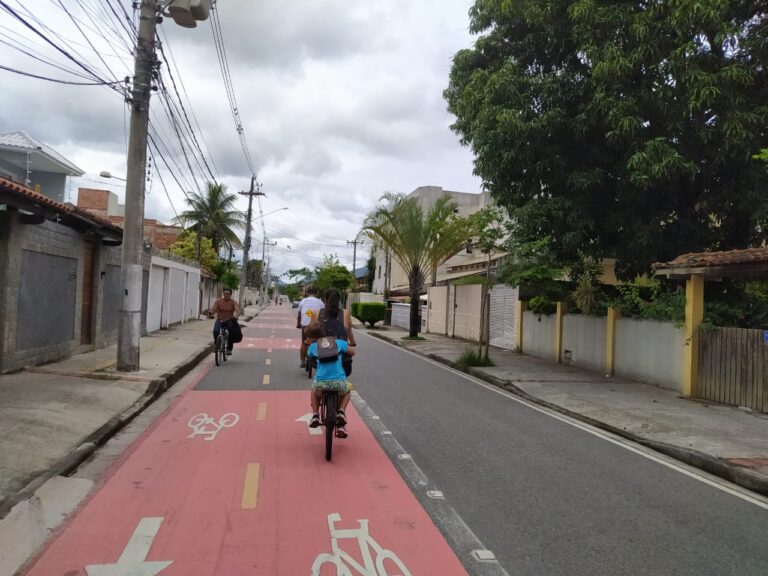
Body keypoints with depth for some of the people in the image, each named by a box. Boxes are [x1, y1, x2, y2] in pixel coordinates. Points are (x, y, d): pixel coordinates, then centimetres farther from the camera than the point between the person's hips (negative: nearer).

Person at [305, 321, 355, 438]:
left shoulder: (313, 346, 12)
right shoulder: (338, 342, 12)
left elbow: (309, 357, 31)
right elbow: (352, 352, 20)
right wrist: (344, 356, 41)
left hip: (321, 382, 0)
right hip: (339, 382, 0)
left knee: (314, 391, 37)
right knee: (346, 391, 35)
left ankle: (315, 415, 18)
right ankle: (341, 412, 10)